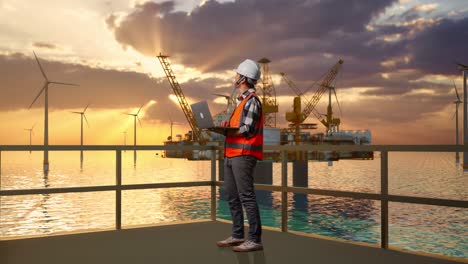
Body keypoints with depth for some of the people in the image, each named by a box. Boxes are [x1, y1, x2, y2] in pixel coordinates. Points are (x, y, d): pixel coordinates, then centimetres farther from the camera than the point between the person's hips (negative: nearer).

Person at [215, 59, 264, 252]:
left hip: (244, 155, -10)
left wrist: (225, 130, -17)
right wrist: (227, 126, 5)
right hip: (231, 155, 10)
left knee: (247, 197, -9)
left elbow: (248, 129, -17)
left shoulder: (252, 101, -9)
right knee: (232, 196, 13)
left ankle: (255, 239, -5)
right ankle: (237, 235, 21)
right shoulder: (242, 100, 21)